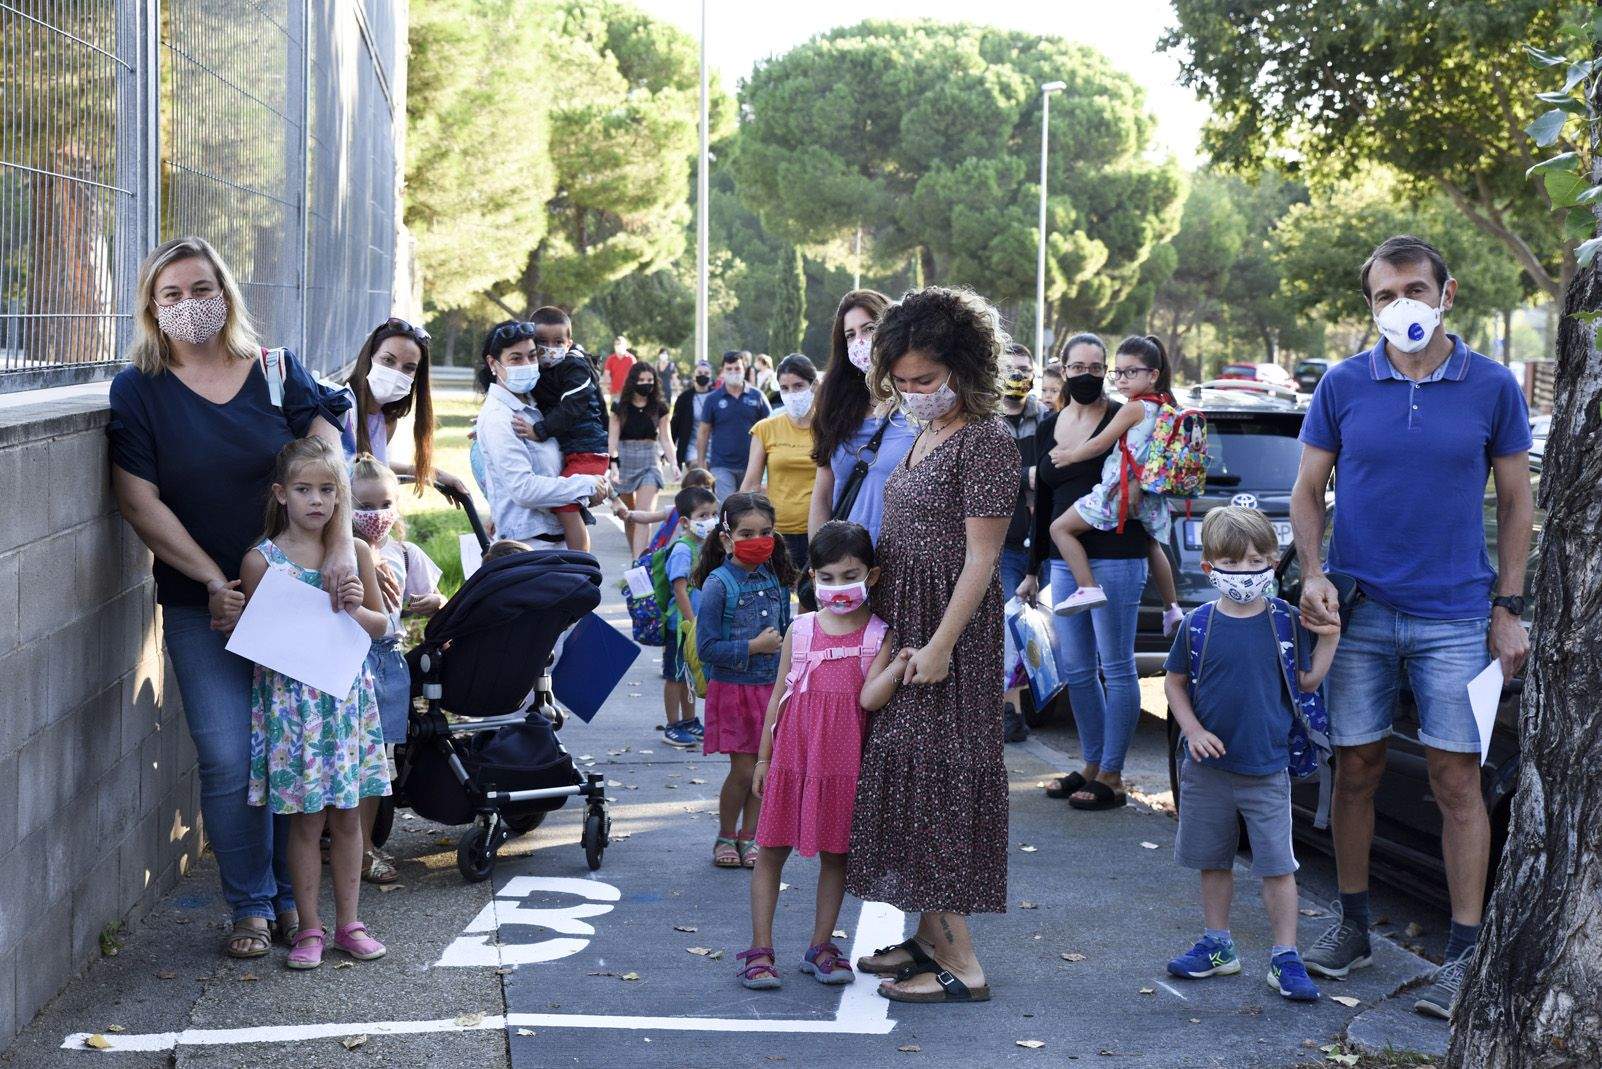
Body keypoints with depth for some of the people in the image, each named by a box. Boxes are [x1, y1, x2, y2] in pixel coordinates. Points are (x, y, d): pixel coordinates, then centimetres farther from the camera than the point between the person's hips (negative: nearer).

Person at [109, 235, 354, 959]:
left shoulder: (279, 372, 4)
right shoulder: (138, 391, 0)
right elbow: (140, 501, -5)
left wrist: (341, 544, -19)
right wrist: (215, 581, -10)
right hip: (201, 607, -1)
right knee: (228, 758, -6)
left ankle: (293, 895, 22)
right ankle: (250, 907, 10)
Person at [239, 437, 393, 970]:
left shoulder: (355, 554, 3)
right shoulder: (261, 561, -4)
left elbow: (382, 624, 9)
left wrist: (356, 609, -9)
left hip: (346, 696, 3)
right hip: (290, 699, -2)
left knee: (348, 814, 8)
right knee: (306, 819, 1)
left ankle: (348, 922, 19)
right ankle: (309, 927, 13)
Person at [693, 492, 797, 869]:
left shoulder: (775, 579, 4)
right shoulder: (718, 584, -13)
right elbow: (707, 647, -15)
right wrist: (753, 647, -18)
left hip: (771, 687, 5)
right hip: (733, 688, -5)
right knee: (743, 769, -2)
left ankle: (748, 836, 22)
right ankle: (725, 836, 17)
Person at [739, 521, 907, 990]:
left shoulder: (879, 636, -3)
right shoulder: (801, 630, 2)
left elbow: (870, 698, -15)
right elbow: (779, 696, 8)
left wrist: (898, 667, -32)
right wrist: (763, 758, 9)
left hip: (843, 763, -1)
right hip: (792, 757, 1)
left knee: (835, 853, 9)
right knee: (771, 849, 3)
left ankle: (821, 946, 21)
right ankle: (760, 949, 10)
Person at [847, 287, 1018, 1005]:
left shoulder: (986, 441, -14)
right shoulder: (926, 435, 14)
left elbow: (981, 556, -17)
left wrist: (941, 644, -20)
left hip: (950, 630, -9)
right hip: (900, 622, 9)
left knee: (934, 771, -7)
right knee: (902, 767, 11)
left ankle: (960, 965, -2)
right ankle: (929, 936, 21)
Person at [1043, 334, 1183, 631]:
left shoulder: (1133, 409, -13)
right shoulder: (1165, 407, 10)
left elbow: (1100, 443, -10)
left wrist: (1070, 456, 3)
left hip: (1121, 492, -9)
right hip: (1151, 499, 9)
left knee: (1060, 528, -6)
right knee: (1152, 545, 30)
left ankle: (1087, 587, -16)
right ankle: (1172, 608, 35)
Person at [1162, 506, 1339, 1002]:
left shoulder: (1285, 621, -4)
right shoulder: (1198, 625, -4)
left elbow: (1306, 683, 3)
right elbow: (1175, 682, 6)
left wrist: (1328, 639, -8)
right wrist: (1193, 730, -6)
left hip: (1267, 769, -1)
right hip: (1208, 767, 2)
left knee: (1277, 865, -2)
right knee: (1213, 861, 14)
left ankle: (1285, 957, 6)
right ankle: (1217, 944, 29)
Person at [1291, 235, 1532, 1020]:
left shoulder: (1492, 387, -1)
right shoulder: (1342, 385, 1)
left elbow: (1516, 502, 5)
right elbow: (1308, 490, 7)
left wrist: (1508, 609, 0)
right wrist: (1312, 574, -9)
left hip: (1456, 616, -1)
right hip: (1359, 609, 1)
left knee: (1457, 783, 0)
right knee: (1355, 771, 9)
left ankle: (1464, 953, 7)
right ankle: (1351, 926, 24)